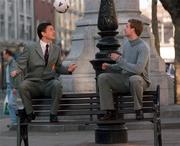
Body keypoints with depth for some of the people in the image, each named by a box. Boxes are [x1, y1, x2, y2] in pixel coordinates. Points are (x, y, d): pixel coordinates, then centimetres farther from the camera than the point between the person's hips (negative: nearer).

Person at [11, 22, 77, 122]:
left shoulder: (57, 50, 16)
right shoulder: (29, 48, 6)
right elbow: (21, 64, 0)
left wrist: (67, 69, -3)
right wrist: (17, 71, -24)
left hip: (49, 84, 1)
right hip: (33, 83, -1)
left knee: (57, 84, -34)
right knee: (23, 86, -34)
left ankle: (53, 115, -23)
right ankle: (30, 114, -15)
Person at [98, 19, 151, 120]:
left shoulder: (143, 47, -16)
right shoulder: (126, 44, 9)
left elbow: (138, 69, -28)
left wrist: (119, 59, -22)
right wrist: (108, 67, -4)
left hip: (140, 80, -7)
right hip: (124, 79, 7)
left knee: (134, 79, -41)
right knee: (102, 78, -11)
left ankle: (139, 110, -19)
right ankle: (110, 112, -12)